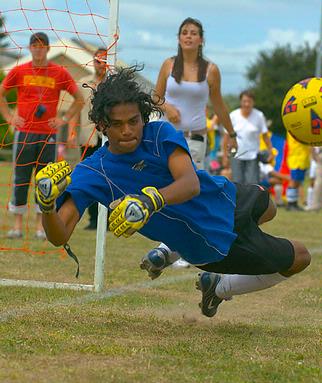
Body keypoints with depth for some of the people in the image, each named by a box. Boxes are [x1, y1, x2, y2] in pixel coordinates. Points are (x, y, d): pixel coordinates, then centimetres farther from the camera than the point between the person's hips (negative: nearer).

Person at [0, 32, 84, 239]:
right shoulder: (19, 71, 5)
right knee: (21, 178, 0)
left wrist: (64, 119, 1)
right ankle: (18, 224, 5)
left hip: (49, 134, 0)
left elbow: (79, 99, 10)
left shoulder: (60, 72, 3)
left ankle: (41, 225, 7)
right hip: (24, 132, 0)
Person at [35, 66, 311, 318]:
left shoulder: (161, 133, -23)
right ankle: (221, 287, 27)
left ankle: (171, 252, 38)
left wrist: (152, 200, -59)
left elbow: (191, 184, -39)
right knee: (299, 258, 4)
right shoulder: (91, 173, -28)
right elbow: (59, 236, -36)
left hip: (226, 196, 4)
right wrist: (48, 204, -57)